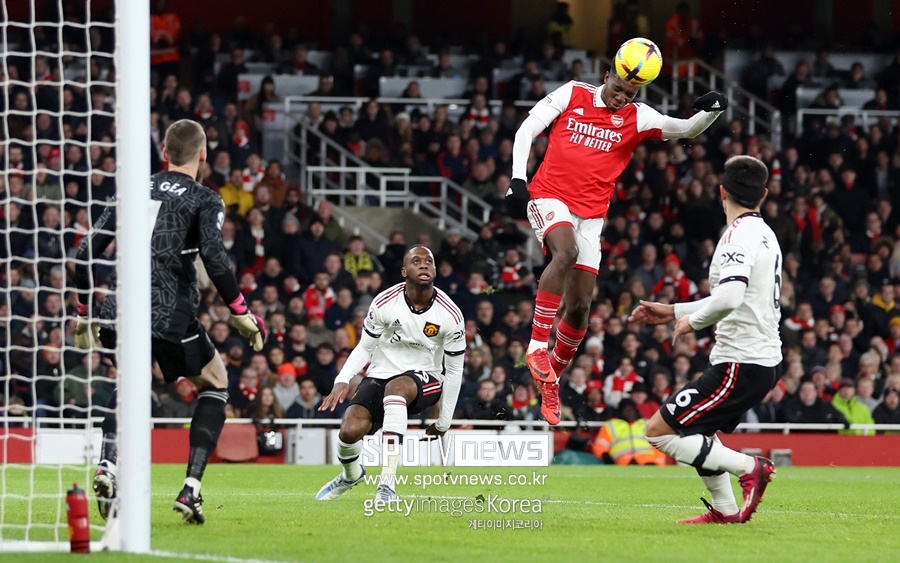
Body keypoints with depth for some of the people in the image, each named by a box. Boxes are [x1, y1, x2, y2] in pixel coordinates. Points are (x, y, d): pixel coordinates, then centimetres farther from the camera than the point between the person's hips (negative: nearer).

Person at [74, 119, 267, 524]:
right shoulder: (204, 200, 4)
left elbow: (89, 249, 15)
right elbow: (214, 255, -13)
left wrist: (83, 314, 24)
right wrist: (241, 315, -6)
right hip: (170, 314, -4)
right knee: (215, 383, 18)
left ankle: (108, 466, -2)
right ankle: (191, 488, 3)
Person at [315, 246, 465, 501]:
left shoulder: (450, 316, -10)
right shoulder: (384, 303, -10)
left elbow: (454, 370, -1)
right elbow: (365, 347, 1)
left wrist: (444, 422, 3)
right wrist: (342, 381, -17)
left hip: (423, 380, -2)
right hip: (381, 375, 2)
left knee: (396, 387, -39)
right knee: (350, 431, -24)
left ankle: (387, 484, -45)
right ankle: (352, 474, 18)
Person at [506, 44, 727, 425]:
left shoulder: (637, 118, 4)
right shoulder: (571, 94, 1)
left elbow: (686, 129, -2)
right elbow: (527, 130, 2)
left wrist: (710, 110, -23)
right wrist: (518, 179, -9)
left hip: (591, 215, 3)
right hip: (550, 197, -3)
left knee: (579, 307, 1)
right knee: (566, 253, -34)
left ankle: (551, 380, 20)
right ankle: (537, 346, -31)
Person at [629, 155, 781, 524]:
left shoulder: (738, 236, -16)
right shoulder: (765, 235, 14)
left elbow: (730, 297, -33)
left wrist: (693, 320, -15)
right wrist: (674, 311, 27)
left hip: (740, 364, -10)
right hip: (762, 359, 10)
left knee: (659, 431, -7)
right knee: (696, 432, 27)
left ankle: (749, 467, -8)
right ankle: (725, 511, 26)